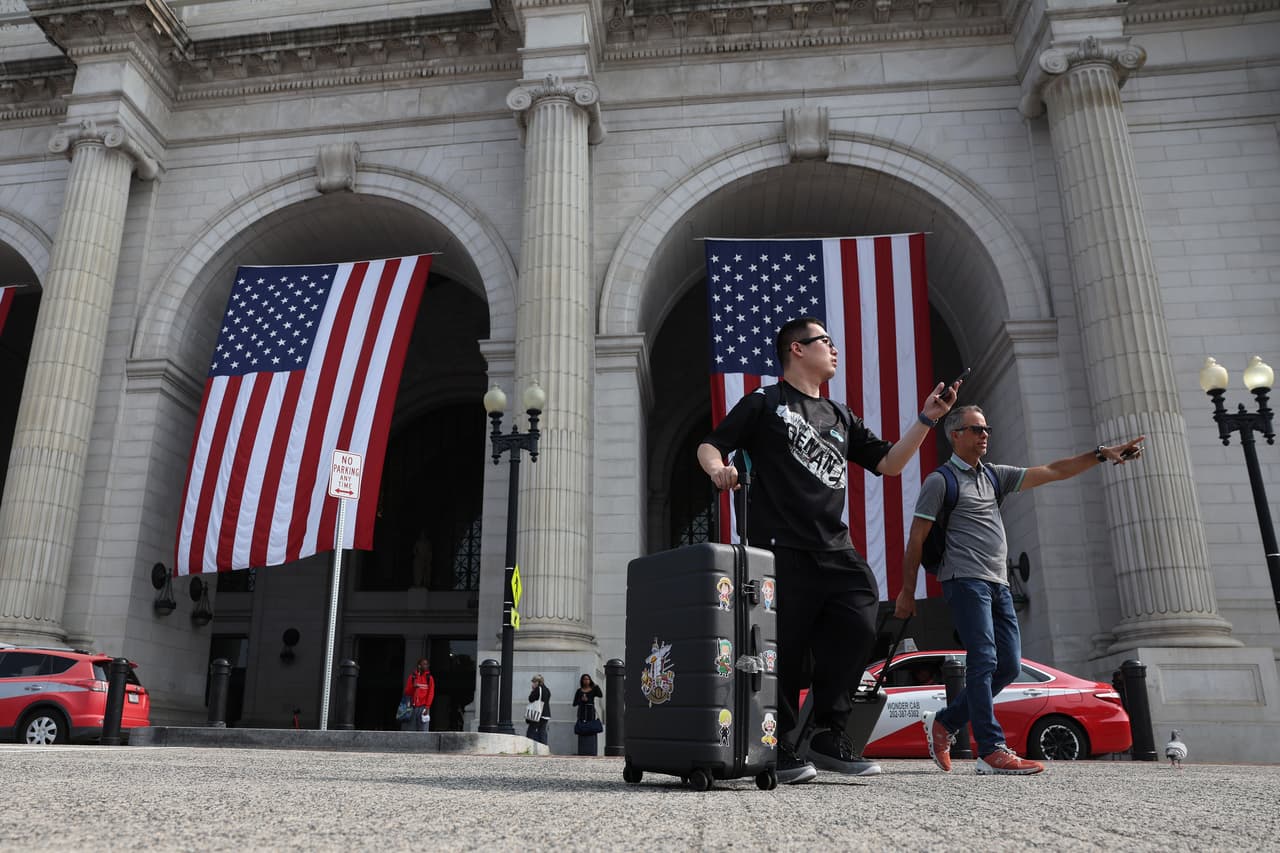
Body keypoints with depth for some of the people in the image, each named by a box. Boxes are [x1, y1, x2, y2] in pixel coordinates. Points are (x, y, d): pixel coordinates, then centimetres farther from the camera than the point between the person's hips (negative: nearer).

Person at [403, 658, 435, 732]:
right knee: (411, 730, 1)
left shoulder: (429, 678, 6)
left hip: (423, 707, -1)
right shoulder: (412, 676, 8)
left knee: (423, 731, -8)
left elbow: (431, 694, 2)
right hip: (413, 706, 1)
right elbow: (407, 692, 9)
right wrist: (413, 687, -11)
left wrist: (427, 707, -8)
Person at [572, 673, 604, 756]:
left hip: (591, 712, -1)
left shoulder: (593, 690, 9)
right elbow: (574, 703, 9)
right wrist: (581, 700, -8)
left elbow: (600, 695, -11)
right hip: (581, 711, 1)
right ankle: (582, 752, 0)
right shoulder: (579, 691, 12)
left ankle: (591, 752, -8)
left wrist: (596, 686, -17)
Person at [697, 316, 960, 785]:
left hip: (836, 551, 5)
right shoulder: (764, 404, 8)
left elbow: (889, 462, 22)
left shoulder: (841, 416, 25)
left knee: (858, 630, -10)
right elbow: (708, 446, 4)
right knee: (785, 649, -4)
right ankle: (784, 748, 9)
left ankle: (827, 735, 3)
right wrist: (718, 468, -19)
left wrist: (927, 418, 12)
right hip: (781, 550, -5)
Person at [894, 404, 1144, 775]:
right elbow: (916, 539, -3)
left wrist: (1101, 454, 7)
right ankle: (992, 751, -14)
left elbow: (1052, 472, 16)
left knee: (1008, 666, 5)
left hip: (999, 584, 8)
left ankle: (944, 722, 16)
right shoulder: (940, 481, -1)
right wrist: (907, 591, -5)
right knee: (984, 660, -14)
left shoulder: (995, 475, 20)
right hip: (965, 580, -7)